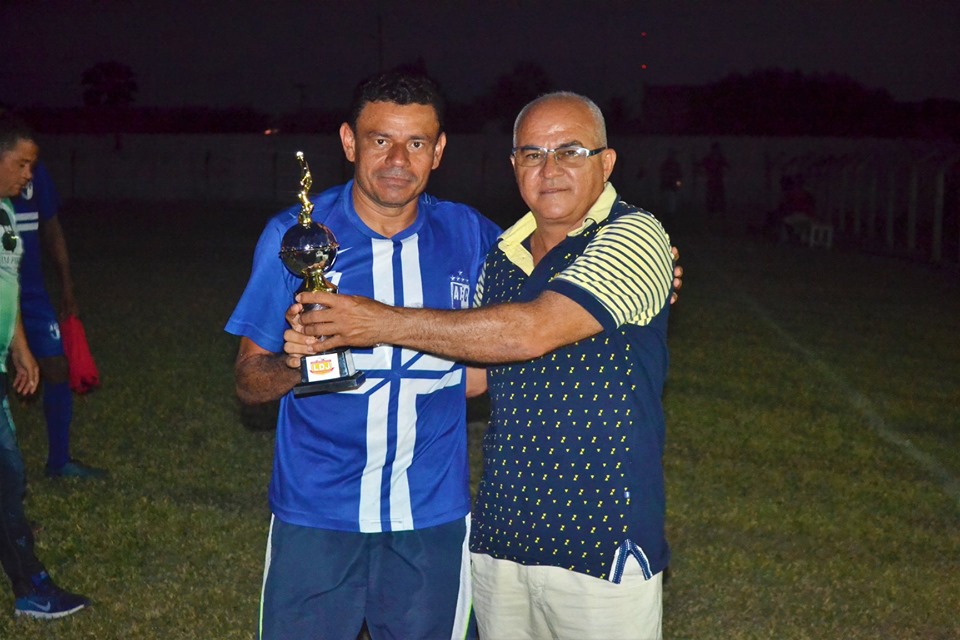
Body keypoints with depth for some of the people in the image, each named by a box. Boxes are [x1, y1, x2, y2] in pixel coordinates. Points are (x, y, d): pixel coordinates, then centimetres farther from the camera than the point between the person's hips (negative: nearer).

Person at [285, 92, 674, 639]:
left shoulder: (635, 237, -13)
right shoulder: (503, 256, 9)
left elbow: (532, 331, -25)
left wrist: (385, 323, -18)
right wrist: (333, 346, 8)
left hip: (603, 545, -6)